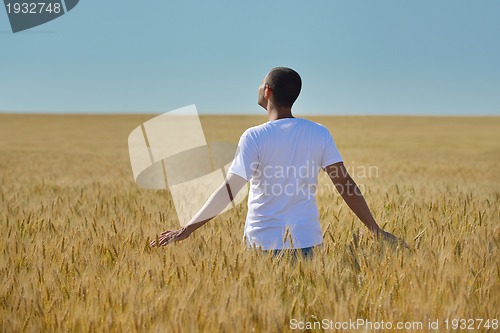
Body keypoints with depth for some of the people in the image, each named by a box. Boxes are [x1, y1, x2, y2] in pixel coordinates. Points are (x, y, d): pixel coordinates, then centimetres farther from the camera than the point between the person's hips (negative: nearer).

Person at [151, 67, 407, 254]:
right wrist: (377, 231, 5)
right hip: (307, 241, 3)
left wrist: (187, 230, -7)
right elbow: (345, 184, -1)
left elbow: (229, 191, -13)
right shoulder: (319, 134, 1)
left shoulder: (254, 137, -9)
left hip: (264, 243, -3)